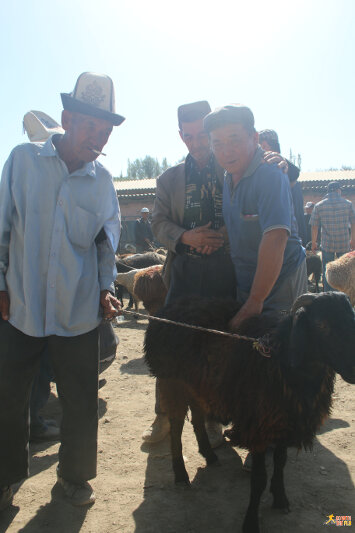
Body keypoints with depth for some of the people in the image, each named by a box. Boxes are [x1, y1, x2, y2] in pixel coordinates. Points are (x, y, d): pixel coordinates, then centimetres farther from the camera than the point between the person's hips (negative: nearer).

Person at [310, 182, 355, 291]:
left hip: (327, 244, 0)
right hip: (344, 244, 1)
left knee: (327, 271, 11)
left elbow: (314, 226, -3)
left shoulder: (318, 206, -4)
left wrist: (314, 243, 7)